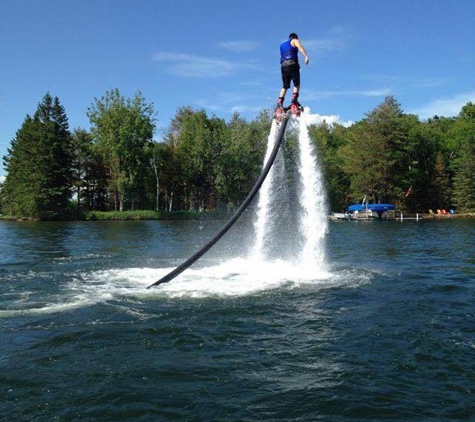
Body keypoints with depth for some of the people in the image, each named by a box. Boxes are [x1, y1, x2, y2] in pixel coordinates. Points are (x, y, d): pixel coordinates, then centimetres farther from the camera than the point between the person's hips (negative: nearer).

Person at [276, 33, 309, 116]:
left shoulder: (282, 44, 32)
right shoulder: (295, 40, 13)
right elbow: (300, 47, -8)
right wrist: (306, 56, -24)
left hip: (283, 65, 5)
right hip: (292, 63, -5)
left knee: (285, 86, 7)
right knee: (297, 84, 1)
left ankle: (279, 104, -7)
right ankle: (294, 101, -15)